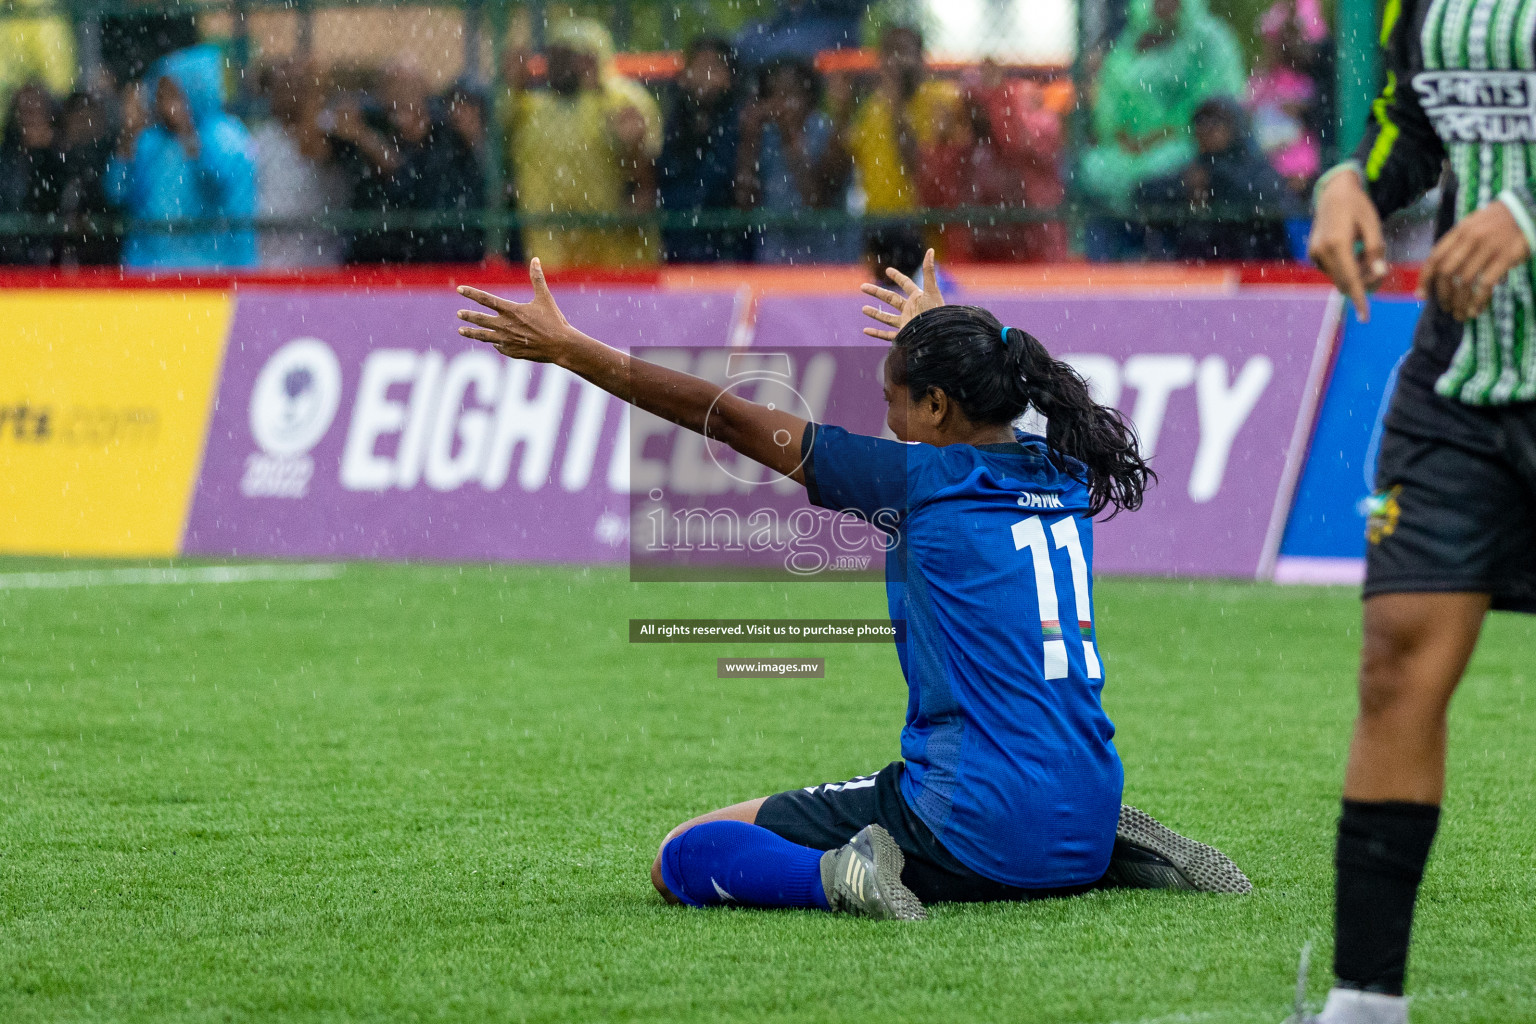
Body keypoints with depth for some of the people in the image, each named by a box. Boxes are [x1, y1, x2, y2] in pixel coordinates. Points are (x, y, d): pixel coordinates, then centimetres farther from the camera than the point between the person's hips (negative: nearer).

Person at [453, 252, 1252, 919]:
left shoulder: (920, 478, -7)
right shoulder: (1063, 479, 10)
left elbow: (729, 419, -2)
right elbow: (1002, 404, 37)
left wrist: (567, 349, 3)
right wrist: (938, 332, 54)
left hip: (975, 839, -6)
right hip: (1085, 831, 6)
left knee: (683, 861, 2)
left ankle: (840, 876, -21)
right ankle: (1123, 853, 15)